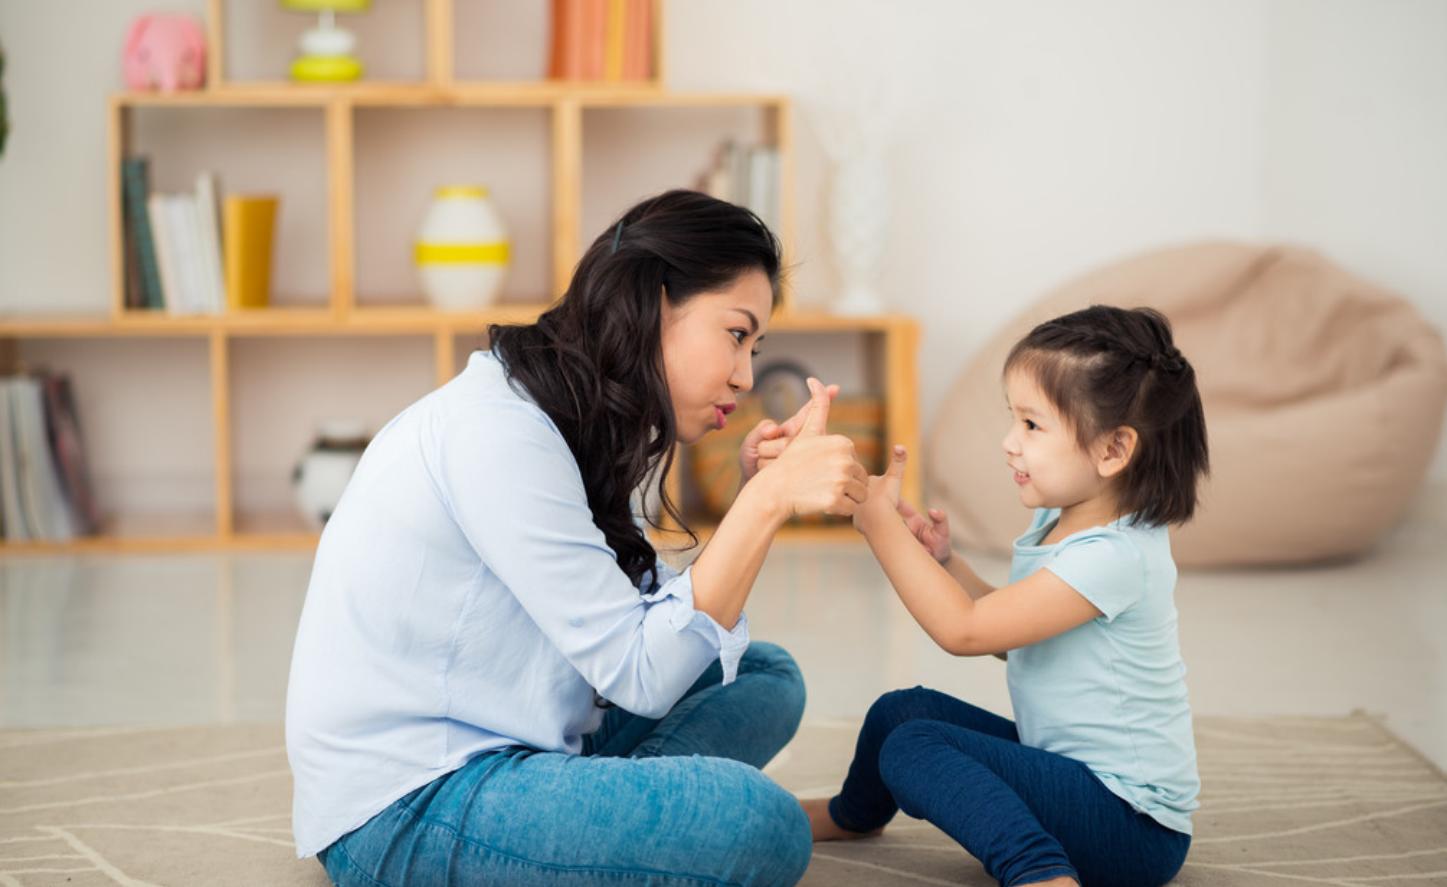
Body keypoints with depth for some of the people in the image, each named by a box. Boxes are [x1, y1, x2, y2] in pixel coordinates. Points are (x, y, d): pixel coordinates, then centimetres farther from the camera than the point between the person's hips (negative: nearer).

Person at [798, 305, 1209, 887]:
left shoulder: (1115, 555, -24)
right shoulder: (1056, 524, 7)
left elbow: (965, 631, -25)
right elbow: (1004, 630, 20)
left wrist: (880, 522, -19)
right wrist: (945, 563, 4)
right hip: (1065, 757, 10)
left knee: (914, 747, -22)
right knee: (900, 710, 15)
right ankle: (854, 815, 45)